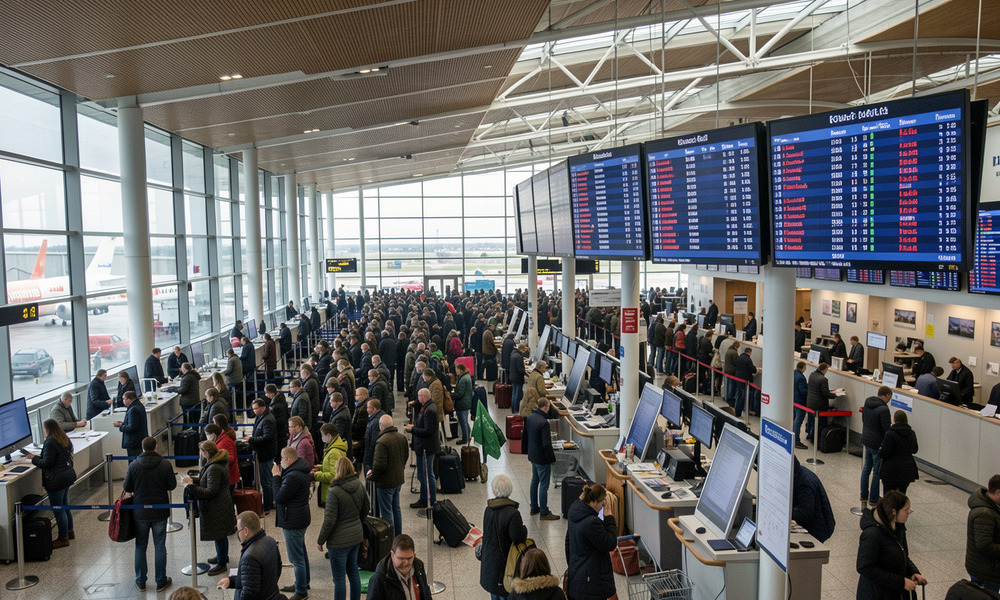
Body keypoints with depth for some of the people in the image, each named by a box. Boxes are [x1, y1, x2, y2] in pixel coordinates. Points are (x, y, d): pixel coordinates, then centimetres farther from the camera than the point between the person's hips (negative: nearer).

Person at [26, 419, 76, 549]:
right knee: (65, 507, 22)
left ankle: (63, 538, 10)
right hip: (68, 476, 10)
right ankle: (69, 532, 33)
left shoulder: (50, 443, -19)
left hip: (56, 481, -10)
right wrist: (38, 457, 18)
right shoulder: (65, 439, 8)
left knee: (58, 510, 1)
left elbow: (47, 463, -19)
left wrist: (34, 458, -4)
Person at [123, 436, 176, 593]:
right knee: (159, 546, 8)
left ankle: (140, 581, 23)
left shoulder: (133, 465, -9)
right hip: (160, 512, -1)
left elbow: (127, 488, -2)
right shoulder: (165, 465, -11)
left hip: (140, 513, 1)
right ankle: (161, 581, 15)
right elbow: (172, 485, -4)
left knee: (140, 546, 15)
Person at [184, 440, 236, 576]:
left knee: (219, 536, 4)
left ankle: (222, 564, 17)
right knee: (220, 535, 25)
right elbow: (208, 480, 14)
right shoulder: (220, 461, 5)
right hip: (222, 504, 11)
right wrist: (194, 480, 0)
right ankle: (222, 556, 42)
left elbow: (211, 491, -27)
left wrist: (192, 486, -23)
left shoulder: (214, 468, -28)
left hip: (217, 508, -11)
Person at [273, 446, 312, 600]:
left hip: (293, 522, -11)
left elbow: (279, 498, -23)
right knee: (301, 554, 23)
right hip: (301, 518, 11)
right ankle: (303, 584, 39)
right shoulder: (301, 470, 6)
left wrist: (276, 477, -16)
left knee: (297, 558, 0)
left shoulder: (293, 477, -27)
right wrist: (278, 475, -1)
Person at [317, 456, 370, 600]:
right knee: (353, 572, 21)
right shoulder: (359, 485, -2)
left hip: (339, 541, -7)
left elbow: (329, 521, -19)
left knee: (339, 579, 5)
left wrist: (320, 540, -6)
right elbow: (367, 507, 11)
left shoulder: (334, 492, -23)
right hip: (356, 536, 7)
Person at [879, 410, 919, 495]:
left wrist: (879, 451, 4)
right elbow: (914, 450, 18)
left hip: (892, 470, -6)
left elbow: (884, 453, -17)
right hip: (908, 470, 6)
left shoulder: (890, 434, -16)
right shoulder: (912, 434, 4)